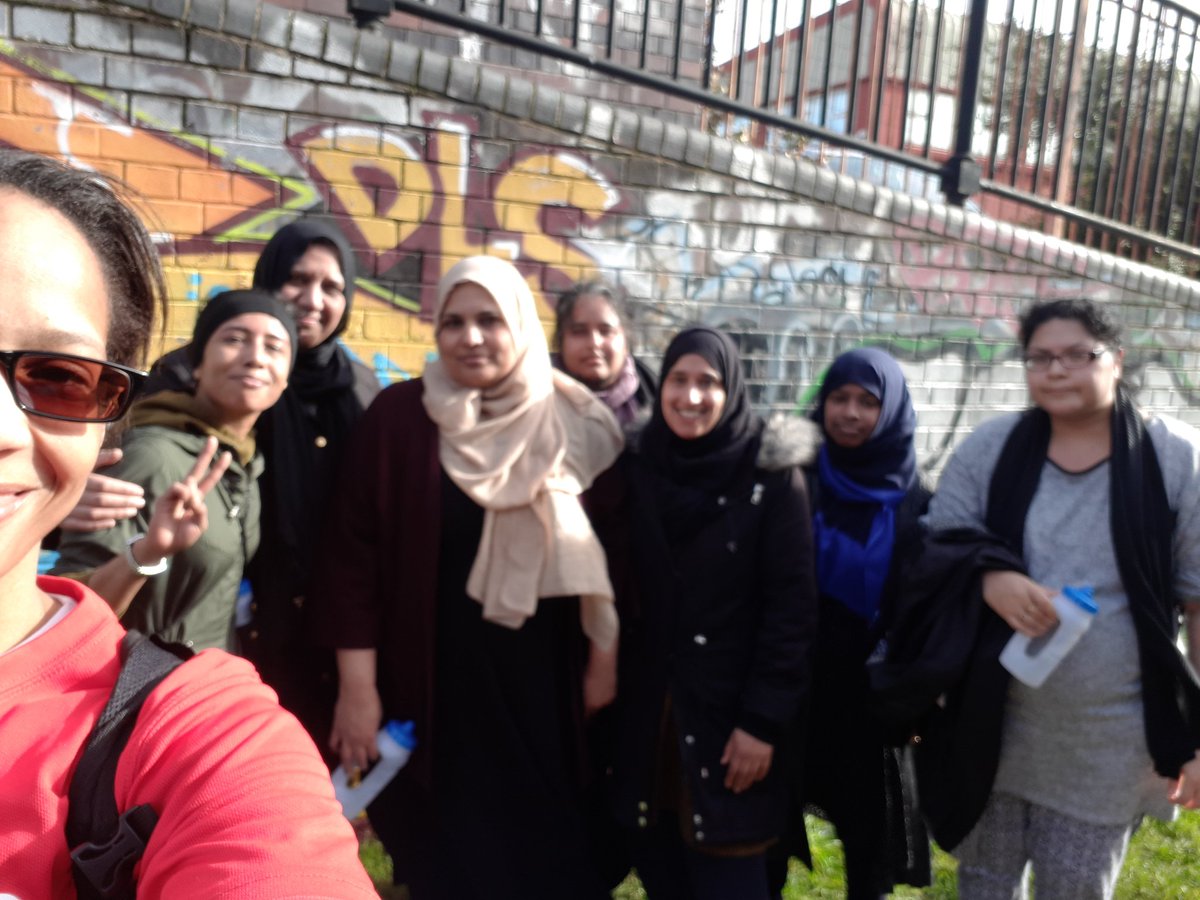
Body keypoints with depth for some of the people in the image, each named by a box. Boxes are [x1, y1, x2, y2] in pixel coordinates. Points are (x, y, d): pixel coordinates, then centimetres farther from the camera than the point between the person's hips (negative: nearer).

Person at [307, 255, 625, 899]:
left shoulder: (571, 422, -2)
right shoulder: (399, 416, -9)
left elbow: (603, 553, 3)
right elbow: (352, 552, -8)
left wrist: (603, 661, 3)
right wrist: (357, 686, -9)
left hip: (542, 685, 2)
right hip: (434, 686, -2)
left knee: (545, 847, 14)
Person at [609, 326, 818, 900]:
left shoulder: (773, 477, -8)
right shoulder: (635, 470, 3)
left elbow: (791, 606, -10)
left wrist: (763, 719, -13)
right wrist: (609, 690, 4)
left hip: (729, 711, -3)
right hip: (646, 712, 4)